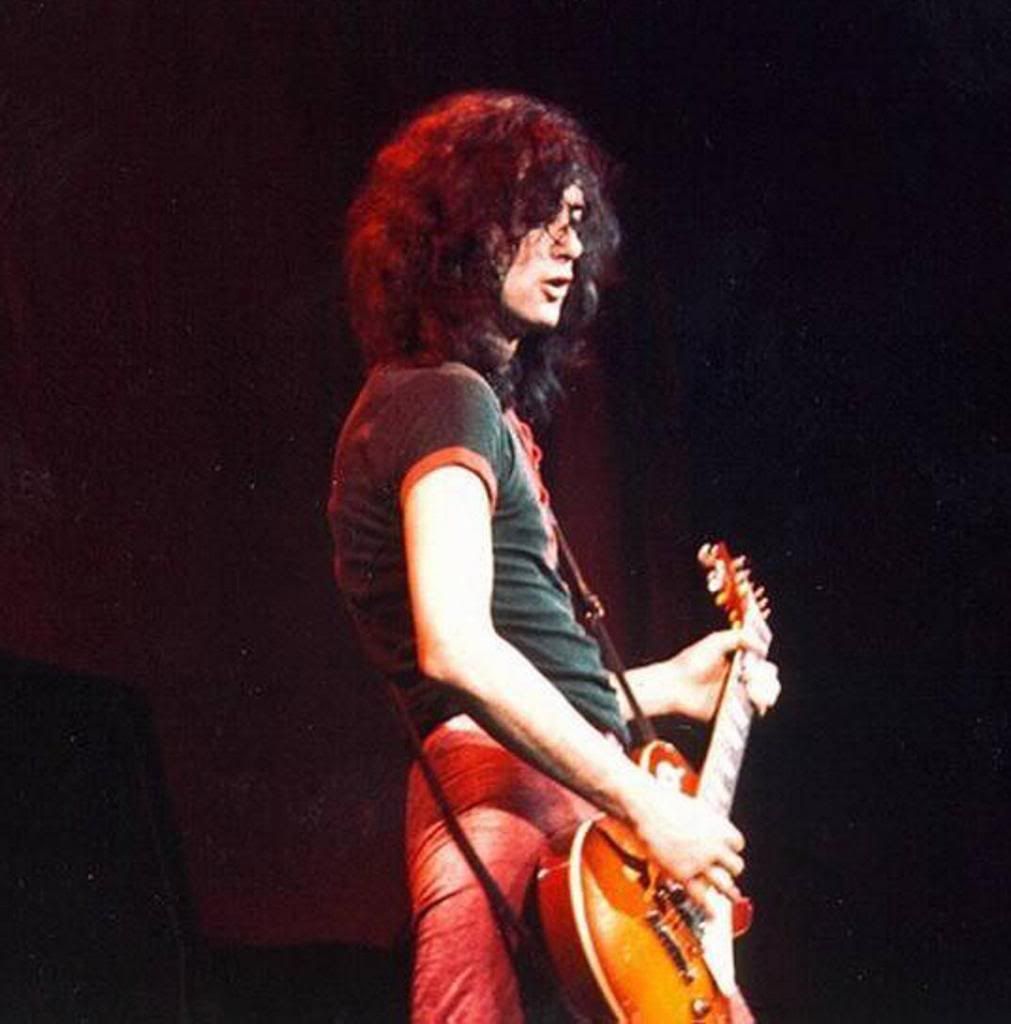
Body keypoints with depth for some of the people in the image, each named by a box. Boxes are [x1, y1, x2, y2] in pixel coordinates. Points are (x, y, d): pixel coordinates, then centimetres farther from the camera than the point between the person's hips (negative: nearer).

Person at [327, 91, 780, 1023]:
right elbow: (456, 651, -21)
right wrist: (646, 804, -18)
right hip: (511, 805, -10)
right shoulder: (447, 402, -7)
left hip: (551, 804, 10)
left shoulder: (486, 404, 25)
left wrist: (665, 685, 28)